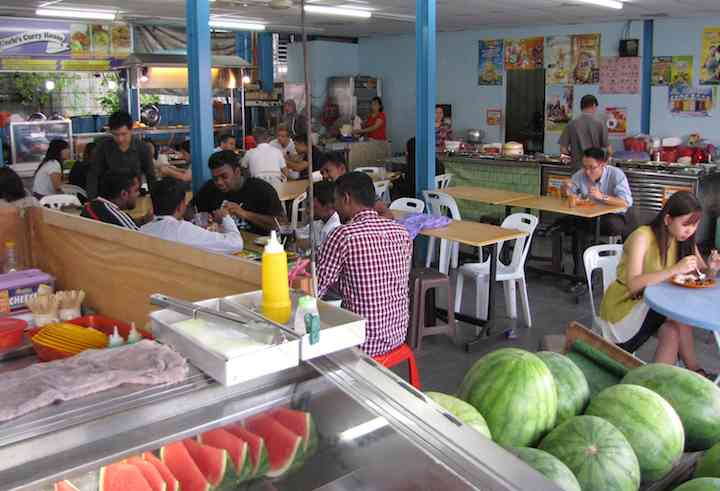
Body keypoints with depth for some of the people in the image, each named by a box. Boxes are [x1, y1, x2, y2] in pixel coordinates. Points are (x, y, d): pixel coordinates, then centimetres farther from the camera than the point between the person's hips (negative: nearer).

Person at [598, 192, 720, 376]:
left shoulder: (684, 240, 1)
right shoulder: (642, 237, -20)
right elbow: (633, 284, -31)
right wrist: (675, 269, -39)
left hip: (653, 305, 6)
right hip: (624, 305, -6)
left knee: (673, 331, -25)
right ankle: (694, 369, -12)